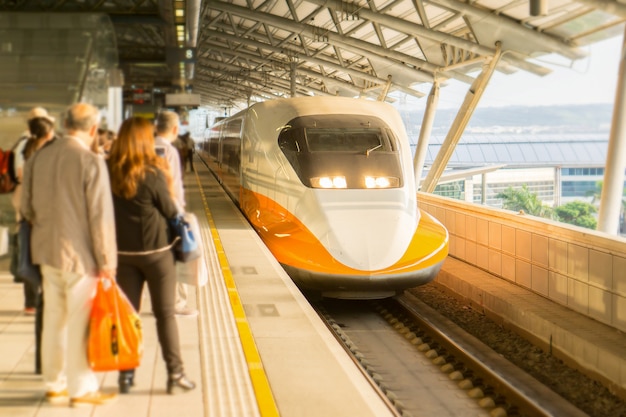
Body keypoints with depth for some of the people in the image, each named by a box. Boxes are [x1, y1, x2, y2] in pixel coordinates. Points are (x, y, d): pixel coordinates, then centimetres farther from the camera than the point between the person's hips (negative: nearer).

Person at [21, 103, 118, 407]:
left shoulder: (38, 157, 3)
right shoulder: (91, 162, -16)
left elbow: (26, 207, 11)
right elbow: (100, 217, -15)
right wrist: (107, 261, -9)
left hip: (48, 251, 6)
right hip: (80, 254, -6)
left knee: (53, 319, 16)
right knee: (79, 322, 3)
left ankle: (54, 384, 26)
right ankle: (81, 389, 12)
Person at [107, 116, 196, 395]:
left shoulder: (109, 172, -4)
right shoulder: (153, 173, -16)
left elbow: (107, 211, 6)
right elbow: (170, 211, -8)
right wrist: (168, 183, 5)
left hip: (123, 252, 3)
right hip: (155, 251, -3)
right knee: (165, 314, 6)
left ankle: (126, 374, 14)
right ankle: (175, 375, 10)